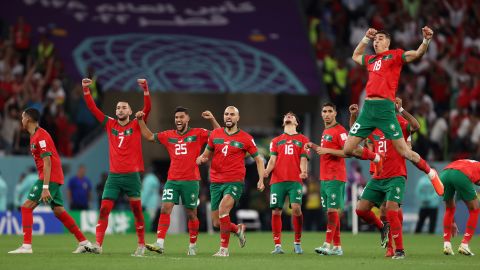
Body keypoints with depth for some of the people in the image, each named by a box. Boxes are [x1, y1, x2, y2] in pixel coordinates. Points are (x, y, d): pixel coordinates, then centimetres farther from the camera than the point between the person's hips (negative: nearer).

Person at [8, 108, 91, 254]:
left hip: (50, 178, -10)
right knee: (59, 211, 11)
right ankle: (84, 242, 11)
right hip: (55, 178, 10)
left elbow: (47, 162, -21)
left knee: (27, 206, -10)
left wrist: (45, 187, -25)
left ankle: (26, 246, -13)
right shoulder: (34, 136, 16)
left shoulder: (41, 136, -14)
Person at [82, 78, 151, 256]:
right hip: (114, 175, 2)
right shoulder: (110, 125, 10)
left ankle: (141, 245, 13)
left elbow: (147, 108, -11)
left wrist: (145, 89, -22)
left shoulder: (136, 125, 2)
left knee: (137, 210, 4)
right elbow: (92, 108, 7)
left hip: (132, 175, -2)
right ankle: (98, 244, -11)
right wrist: (86, 90, -2)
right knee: (104, 209, -8)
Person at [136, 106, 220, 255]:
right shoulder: (168, 135, 12)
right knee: (165, 208, -12)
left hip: (191, 181, -2)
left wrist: (212, 119, -12)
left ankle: (193, 246, 18)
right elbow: (149, 136, 21)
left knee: (191, 214, 5)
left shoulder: (197, 134, 3)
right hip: (172, 180, 2)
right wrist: (141, 120, 12)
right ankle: (160, 244, -17)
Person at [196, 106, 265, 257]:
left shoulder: (245, 138, 0)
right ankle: (238, 229, 38)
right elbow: (206, 154, 19)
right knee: (217, 223, 5)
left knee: (223, 207, -31)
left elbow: (258, 159, 7)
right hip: (216, 182, 4)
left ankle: (224, 249, -22)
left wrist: (261, 179, -5)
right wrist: (201, 159, -5)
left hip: (235, 182, -4)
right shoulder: (215, 134, 8)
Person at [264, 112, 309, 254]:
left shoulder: (303, 139, 15)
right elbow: (273, 159, 11)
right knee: (276, 211, -6)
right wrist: (267, 170, -11)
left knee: (296, 208, -16)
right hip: (277, 180, 2)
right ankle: (277, 245, 0)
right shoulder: (276, 140, 20)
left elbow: (303, 160, 6)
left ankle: (297, 243, -1)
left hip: (295, 180, -2)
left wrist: (304, 171, -15)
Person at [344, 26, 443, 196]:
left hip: (385, 107, -6)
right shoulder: (370, 60, 23)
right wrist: (366, 38, 35)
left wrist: (426, 40, -23)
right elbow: (355, 56, 43)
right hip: (367, 107, 6)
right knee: (347, 150, 3)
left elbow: (417, 54, -6)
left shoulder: (395, 55, 7)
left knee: (404, 151, -8)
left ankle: (431, 173, 14)